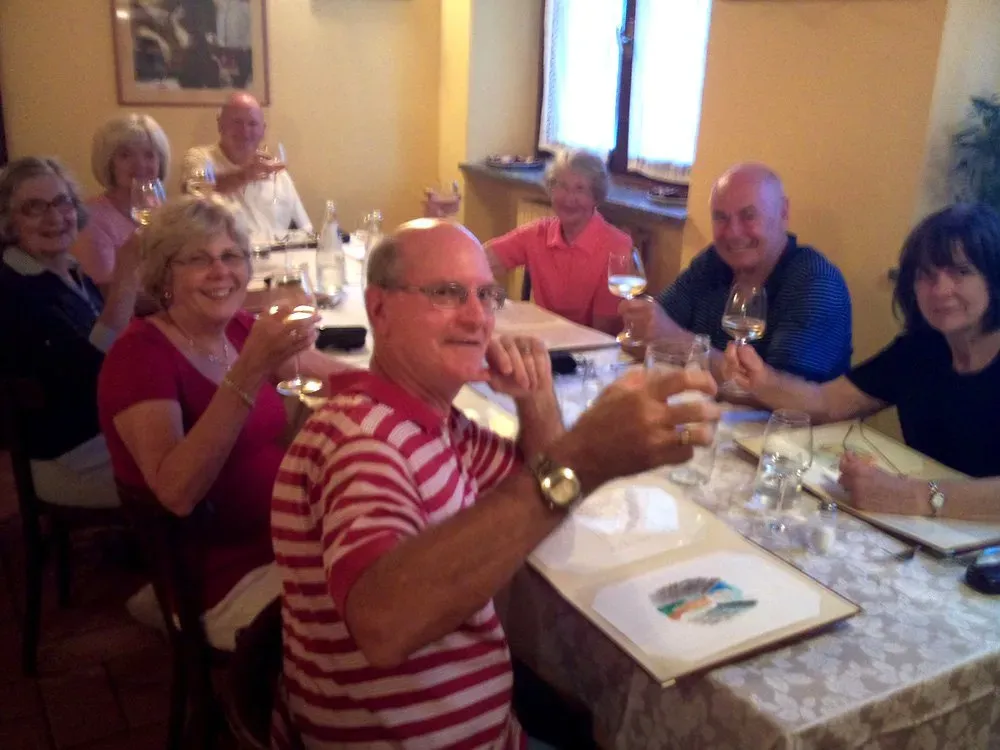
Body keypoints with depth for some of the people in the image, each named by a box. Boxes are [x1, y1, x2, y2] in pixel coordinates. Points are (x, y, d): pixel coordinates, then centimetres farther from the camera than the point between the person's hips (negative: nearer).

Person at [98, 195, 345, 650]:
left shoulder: (241, 330, 3)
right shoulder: (140, 353, -16)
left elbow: (325, 370, 18)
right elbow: (176, 493, -30)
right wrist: (250, 371, -36)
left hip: (287, 540, 7)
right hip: (227, 578, -7)